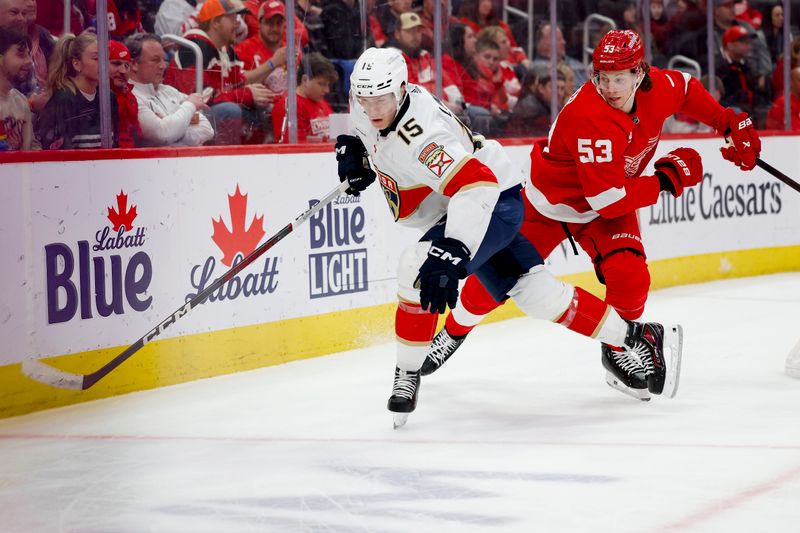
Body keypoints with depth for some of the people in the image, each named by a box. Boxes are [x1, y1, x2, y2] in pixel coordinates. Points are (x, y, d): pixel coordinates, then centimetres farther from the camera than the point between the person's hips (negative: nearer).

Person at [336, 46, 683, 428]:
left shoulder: (419, 134, -33)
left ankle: (408, 377, -15)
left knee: (420, 267, -28)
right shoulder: (368, 104, -7)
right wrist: (357, 154, 0)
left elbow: (477, 187, -43)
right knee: (533, 291, 8)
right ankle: (636, 338, 17)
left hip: (493, 200, -10)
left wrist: (452, 252, -51)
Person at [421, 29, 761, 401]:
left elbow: (687, 89, 9)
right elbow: (609, 200, -38)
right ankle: (456, 329, 33)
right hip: (548, 202, -4)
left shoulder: (658, 89, -19)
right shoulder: (589, 118, -39)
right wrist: (666, 178, -29)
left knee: (630, 279, -20)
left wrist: (730, 123, 3)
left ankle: (618, 350, 8)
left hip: (610, 206, 4)